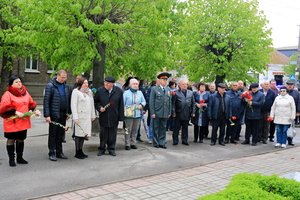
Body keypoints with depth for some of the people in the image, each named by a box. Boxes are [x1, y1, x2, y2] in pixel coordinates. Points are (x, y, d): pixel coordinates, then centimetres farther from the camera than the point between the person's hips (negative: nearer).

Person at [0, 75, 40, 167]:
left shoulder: (25, 93, 10)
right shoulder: (8, 94, -10)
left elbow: (31, 104, 16)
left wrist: (33, 110, -3)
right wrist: (15, 112, -23)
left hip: (23, 121, 6)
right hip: (12, 122, -6)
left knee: (21, 139, 14)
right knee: (11, 140, 5)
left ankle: (20, 158, 26)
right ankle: (11, 159, 16)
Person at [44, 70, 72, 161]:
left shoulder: (67, 87, 9)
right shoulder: (50, 86, -7)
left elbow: (69, 100, 15)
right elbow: (46, 101, -10)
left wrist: (68, 112, 9)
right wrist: (47, 115, -15)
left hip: (63, 114, 5)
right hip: (54, 114, -5)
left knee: (61, 134, 10)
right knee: (53, 134, 3)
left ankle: (59, 152, 20)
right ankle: (52, 153, 11)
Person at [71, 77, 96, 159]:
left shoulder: (89, 91, 16)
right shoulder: (76, 92, -4)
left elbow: (92, 104, 20)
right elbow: (73, 105, -9)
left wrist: (93, 115, 18)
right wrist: (75, 117, -15)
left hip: (87, 117, 6)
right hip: (80, 117, -6)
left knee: (84, 133, 8)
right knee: (79, 134, -3)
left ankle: (80, 151, 17)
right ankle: (77, 152, 5)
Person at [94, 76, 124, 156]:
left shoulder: (119, 91, -3)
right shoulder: (100, 91, -2)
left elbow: (121, 105, -1)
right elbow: (96, 102, 9)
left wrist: (121, 117, -4)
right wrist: (99, 107, -12)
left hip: (114, 117, 0)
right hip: (103, 117, 0)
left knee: (112, 134, 9)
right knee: (103, 134, 8)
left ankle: (111, 149, 22)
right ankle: (102, 149, 21)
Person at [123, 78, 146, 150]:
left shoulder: (140, 93, 13)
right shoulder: (126, 93, 1)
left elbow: (144, 101, 16)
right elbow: (122, 103, 0)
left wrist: (141, 105, -6)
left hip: (138, 115, 4)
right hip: (129, 115, -4)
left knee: (135, 130, 9)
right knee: (128, 130, -3)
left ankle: (133, 143, 19)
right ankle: (127, 144, 5)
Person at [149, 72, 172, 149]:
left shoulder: (168, 89, 11)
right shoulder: (154, 89, -3)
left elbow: (170, 102, 12)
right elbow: (151, 102, -4)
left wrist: (169, 112, 8)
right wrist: (152, 113, -9)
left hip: (165, 114, 4)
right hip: (157, 113, -4)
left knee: (163, 128, 9)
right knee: (156, 128, 5)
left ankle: (162, 143, 17)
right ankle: (156, 143, 15)